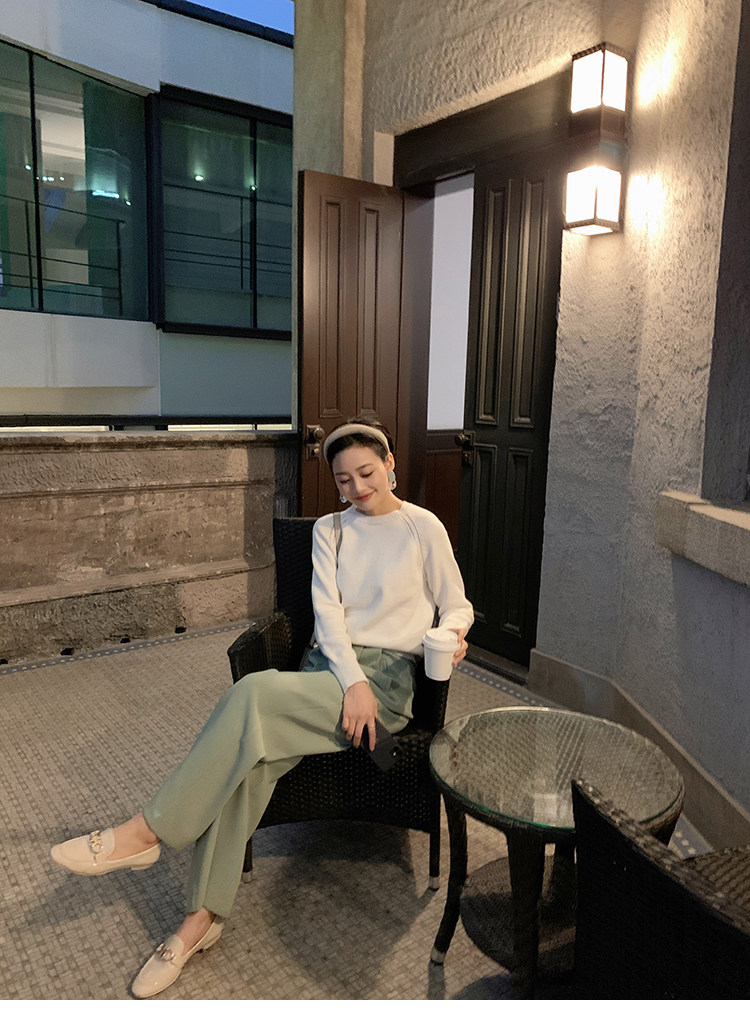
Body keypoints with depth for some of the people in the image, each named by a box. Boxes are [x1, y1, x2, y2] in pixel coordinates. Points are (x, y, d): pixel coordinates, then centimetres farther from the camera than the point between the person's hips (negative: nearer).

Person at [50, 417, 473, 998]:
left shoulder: (424, 528, 5)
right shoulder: (329, 530, 14)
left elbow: (457, 603, 11)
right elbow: (328, 609, 2)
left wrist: (452, 631, -14)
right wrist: (352, 679, -13)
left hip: (388, 677, -4)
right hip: (329, 668, 4)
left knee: (254, 694, -29)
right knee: (250, 758, -25)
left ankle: (148, 832, -18)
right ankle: (203, 917, -14)